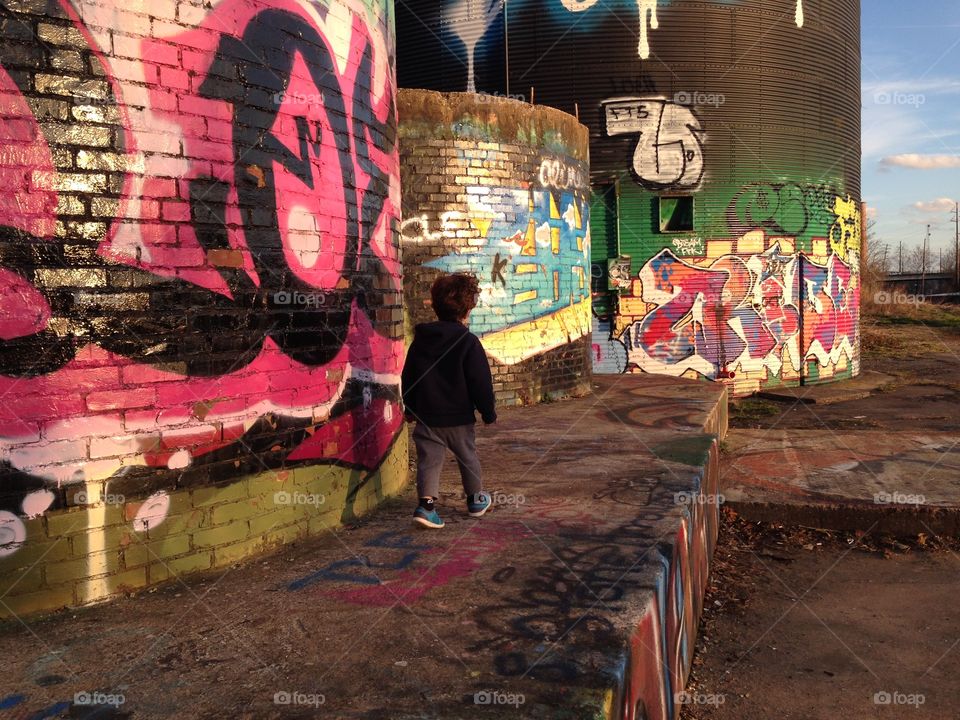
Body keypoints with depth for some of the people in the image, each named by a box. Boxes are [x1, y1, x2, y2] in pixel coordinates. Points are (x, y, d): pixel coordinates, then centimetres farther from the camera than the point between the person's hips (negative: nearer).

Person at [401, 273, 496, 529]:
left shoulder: (420, 339, 2)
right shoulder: (468, 342, -12)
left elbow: (407, 377, 9)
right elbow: (481, 381, -11)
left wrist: (410, 407, 20)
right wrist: (488, 411, 1)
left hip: (426, 416, 3)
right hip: (459, 417, -2)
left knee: (429, 459, 3)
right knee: (468, 457, 16)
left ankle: (426, 502, -14)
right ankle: (476, 499, 32)